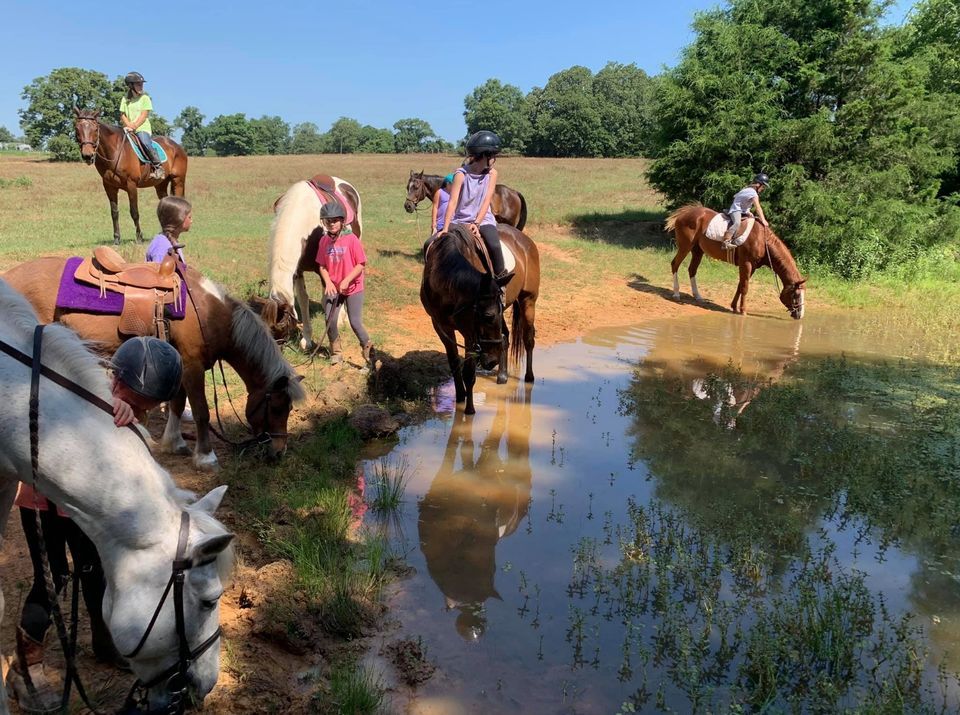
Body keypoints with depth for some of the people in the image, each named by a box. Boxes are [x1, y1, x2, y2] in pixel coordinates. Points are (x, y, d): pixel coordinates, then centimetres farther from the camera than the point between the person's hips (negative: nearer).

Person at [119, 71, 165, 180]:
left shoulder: (145, 98, 3)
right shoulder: (125, 99, 13)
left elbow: (143, 116, -6)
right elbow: (122, 115, 9)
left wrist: (134, 126, -17)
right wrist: (129, 125, -10)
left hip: (143, 128, -4)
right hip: (128, 129, 4)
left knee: (146, 143, -30)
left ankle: (158, 167, -21)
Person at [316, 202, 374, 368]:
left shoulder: (351, 239, -13)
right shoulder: (324, 241, 0)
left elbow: (361, 264, -12)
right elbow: (322, 266, 6)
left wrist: (346, 281, -19)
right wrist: (328, 282, -10)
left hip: (353, 287, -4)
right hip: (332, 288, 4)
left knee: (355, 323, -6)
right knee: (330, 321, -3)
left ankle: (368, 351, 15)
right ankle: (336, 352, 19)